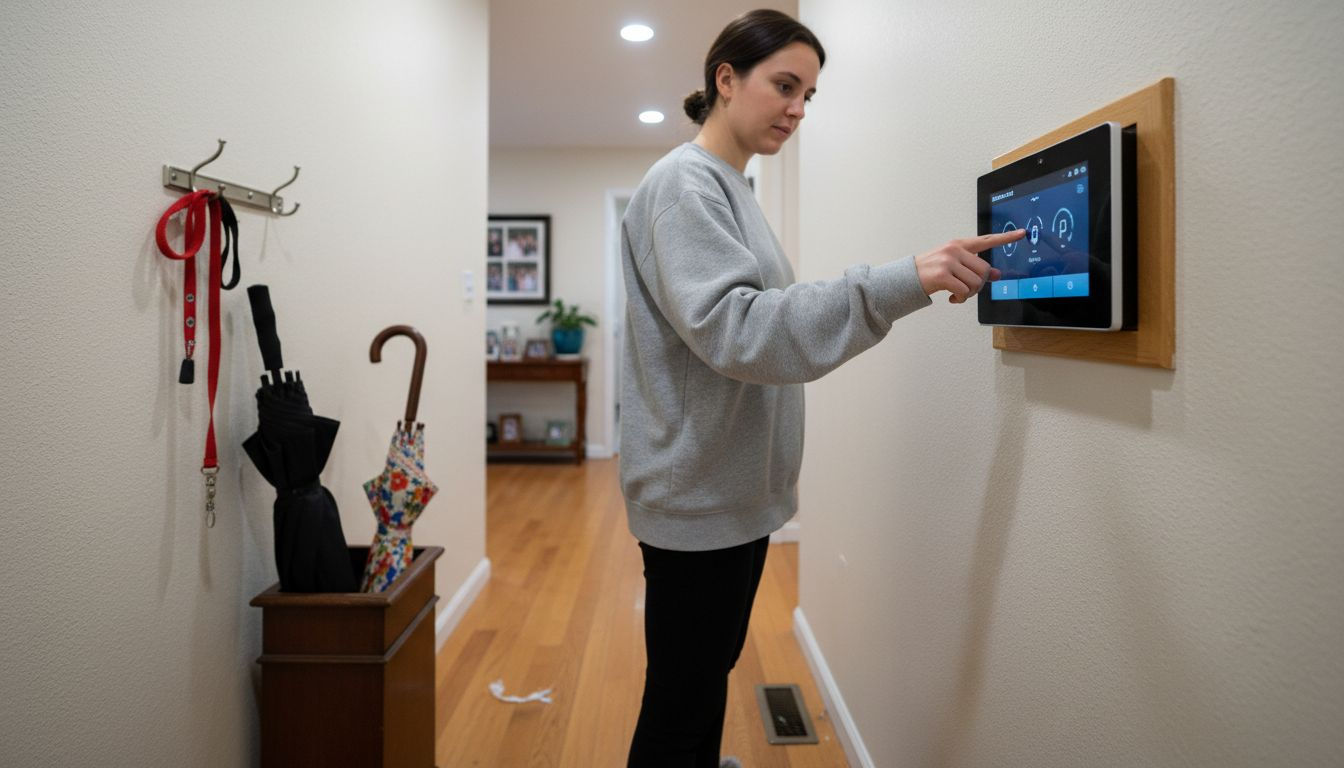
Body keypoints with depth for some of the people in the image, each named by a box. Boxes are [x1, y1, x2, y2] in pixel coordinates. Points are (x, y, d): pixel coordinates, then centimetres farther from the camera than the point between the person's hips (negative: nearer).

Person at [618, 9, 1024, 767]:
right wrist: (903, 283, -32)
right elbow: (732, 327, -28)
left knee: (713, 675, 22)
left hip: (738, 491, 9)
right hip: (699, 499, -9)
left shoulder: (733, 189, 13)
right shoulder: (683, 183, -14)